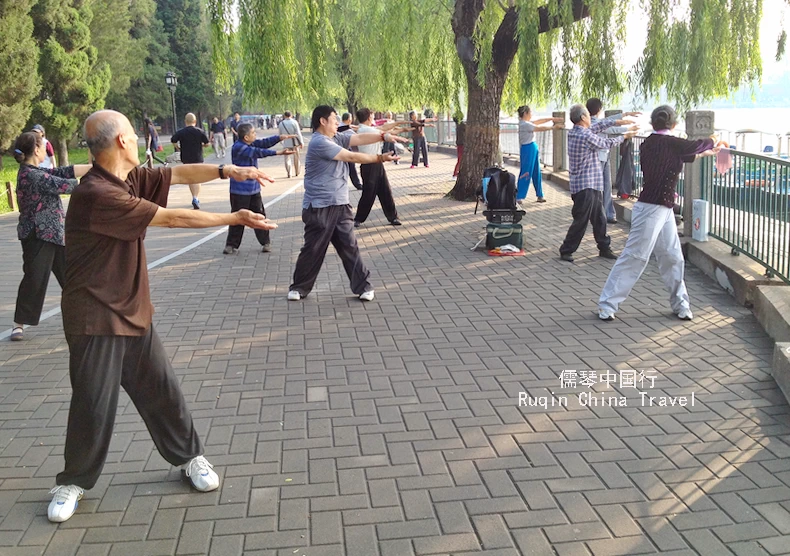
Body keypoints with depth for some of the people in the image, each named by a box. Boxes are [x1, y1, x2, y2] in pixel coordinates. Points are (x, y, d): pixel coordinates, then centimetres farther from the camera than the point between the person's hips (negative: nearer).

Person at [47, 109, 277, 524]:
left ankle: (189, 457, 29)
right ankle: (73, 483, 23)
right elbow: (172, 219, -23)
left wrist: (227, 171, -17)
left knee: (163, 391, 12)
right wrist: (236, 219, -16)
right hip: (96, 319, -7)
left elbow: (179, 174, 1)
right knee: (94, 406, 1)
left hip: (133, 312, 7)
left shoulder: (130, 179, 2)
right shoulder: (96, 194, -25)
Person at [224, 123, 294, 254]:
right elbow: (258, 152, -26)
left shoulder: (251, 144, 6)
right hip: (239, 190, -7)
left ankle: (265, 242, 15)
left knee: (259, 215, 7)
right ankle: (232, 244, 14)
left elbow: (264, 142, -5)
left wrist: (280, 137, -19)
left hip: (254, 188, 7)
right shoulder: (238, 147, -18)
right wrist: (277, 152, -31)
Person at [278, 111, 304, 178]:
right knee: (296, 158, 13)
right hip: (295, 143, -1)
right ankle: (297, 172, 22)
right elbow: (298, 133, -10)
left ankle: (289, 173, -6)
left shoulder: (281, 124, 0)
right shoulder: (294, 122, -9)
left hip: (286, 143, 1)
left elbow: (280, 134, 10)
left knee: (287, 158, 5)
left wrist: (282, 142, 27)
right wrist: (301, 142, -4)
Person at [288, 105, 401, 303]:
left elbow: (360, 138, 1)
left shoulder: (336, 138, 11)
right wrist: (380, 158, -8)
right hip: (319, 208, -7)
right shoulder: (319, 142, -16)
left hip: (340, 205, 7)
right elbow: (352, 157, -15)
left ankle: (363, 286, 10)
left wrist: (383, 136, -16)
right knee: (313, 249, 3)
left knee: (349, 246, 6)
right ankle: (299, 287, 19)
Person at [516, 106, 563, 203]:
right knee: (525, 173, -6)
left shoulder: (527, 123, 11)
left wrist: (552, 119, 14)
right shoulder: (524, 124, -17)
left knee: (536, 173, 12)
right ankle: (518, 197, 0)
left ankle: (540, 195, 19)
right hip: (527, 149, -10)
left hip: (533, 149, 10)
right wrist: (553, 127, -5)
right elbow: (540, 128, -14)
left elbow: (539, 121, 17)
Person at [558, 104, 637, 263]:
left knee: (599, 218, 16)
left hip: (593, 185, 10)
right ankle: (566, 251, 6)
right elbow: (607, 143, -5)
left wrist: (617, 121, 14)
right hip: (585, 186, -10)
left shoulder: (574, 133, 8)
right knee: (581, 221, -3)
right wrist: (624, 136, 11)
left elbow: (598, 126, 19)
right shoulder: (586, 136, -19)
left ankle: (604, 248, 25)